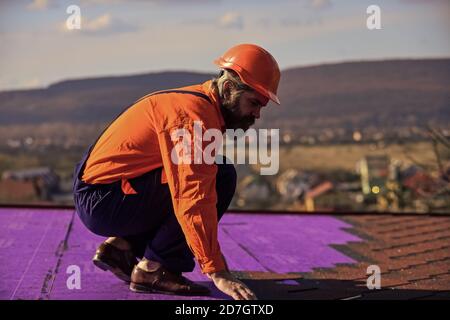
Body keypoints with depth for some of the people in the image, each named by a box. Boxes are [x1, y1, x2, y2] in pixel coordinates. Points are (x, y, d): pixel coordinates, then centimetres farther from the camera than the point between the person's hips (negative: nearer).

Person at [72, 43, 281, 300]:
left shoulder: (201, 104, 13)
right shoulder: (193, 114, -18)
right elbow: (194, 201, -27)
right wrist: (217, 272, -26)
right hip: (103, 203, -10)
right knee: (220, 177, -18)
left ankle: (121, 246, 11)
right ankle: (153, 269, -11)